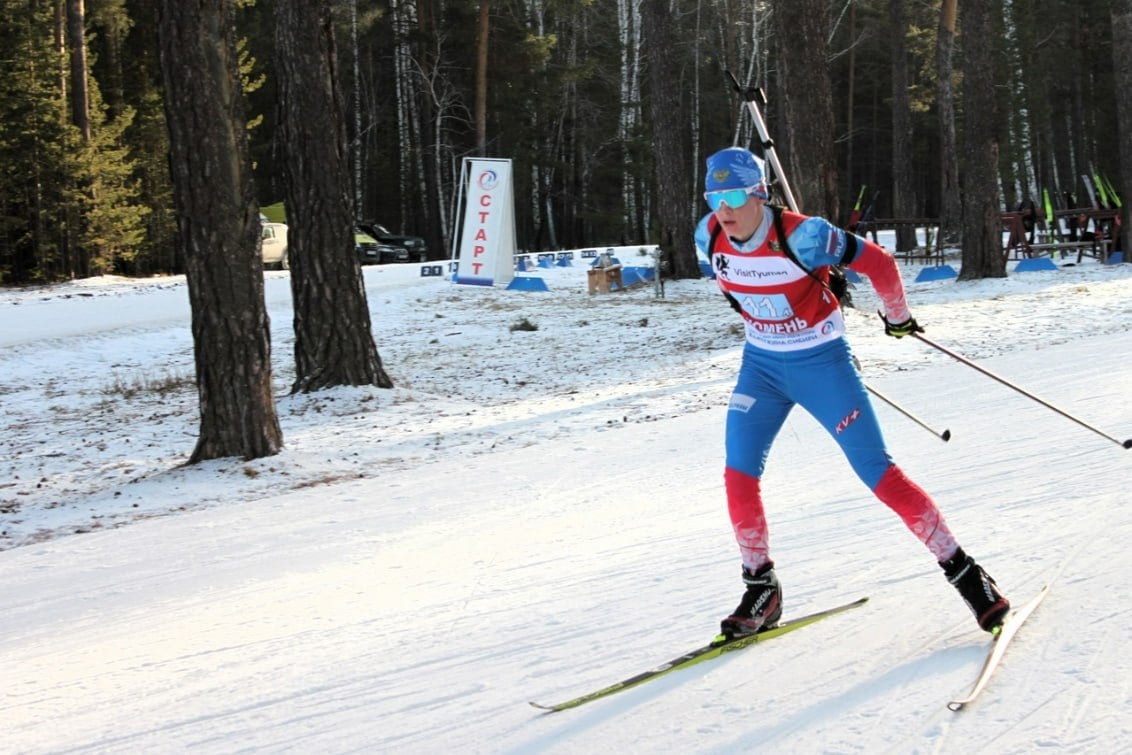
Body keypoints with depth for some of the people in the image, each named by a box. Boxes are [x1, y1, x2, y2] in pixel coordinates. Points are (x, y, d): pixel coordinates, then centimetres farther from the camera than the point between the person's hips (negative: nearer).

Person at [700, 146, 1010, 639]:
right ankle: (761, 590, 9)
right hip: (761, 364, 5)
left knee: (877, 472, -7)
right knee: (739, 476, -6)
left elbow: (877, 262, -16)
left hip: (822, 362, -5)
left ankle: (962, 571, 3)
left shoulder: (801, 236, -27)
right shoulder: (711, 237, -9)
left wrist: (898, 318, -2)